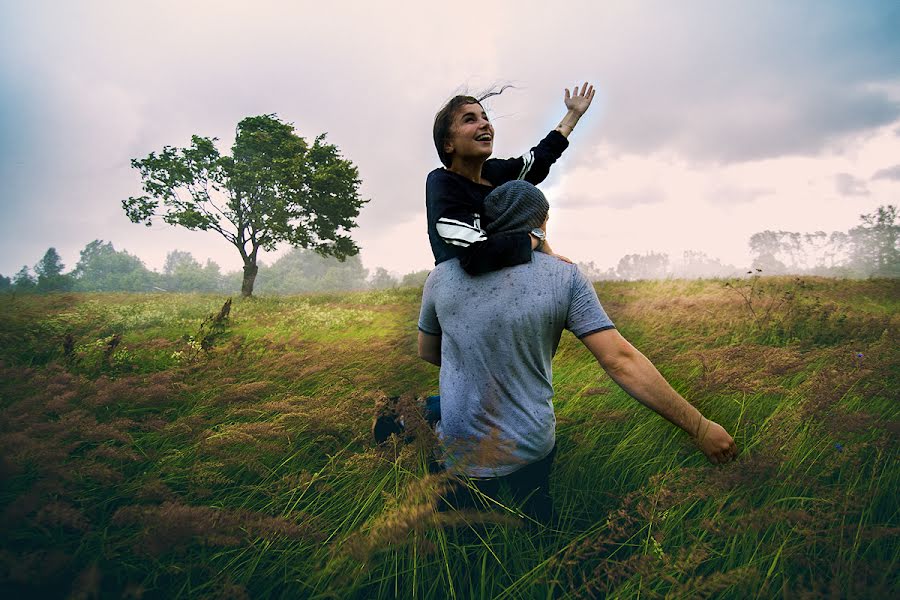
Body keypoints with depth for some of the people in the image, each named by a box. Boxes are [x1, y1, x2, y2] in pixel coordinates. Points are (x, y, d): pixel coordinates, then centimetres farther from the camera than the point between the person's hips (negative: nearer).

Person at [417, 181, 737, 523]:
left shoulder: (443, 276, -7)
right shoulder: (564, 277, -11)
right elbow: (621, 361, -15)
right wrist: (699, 427, -8)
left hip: (462, 453, 0)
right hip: (533, 447, 1)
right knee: (538, 522, 30)